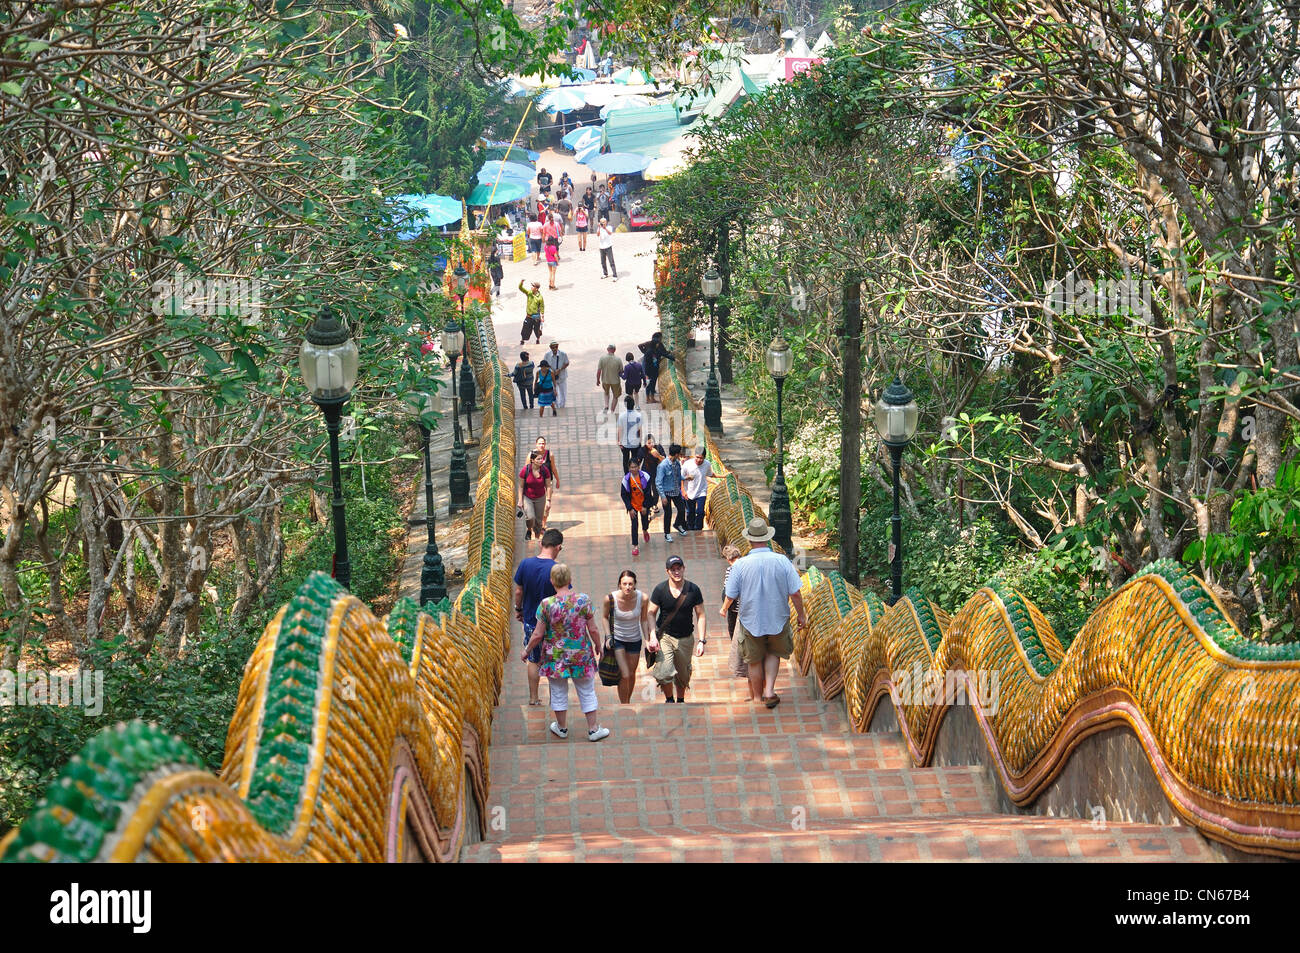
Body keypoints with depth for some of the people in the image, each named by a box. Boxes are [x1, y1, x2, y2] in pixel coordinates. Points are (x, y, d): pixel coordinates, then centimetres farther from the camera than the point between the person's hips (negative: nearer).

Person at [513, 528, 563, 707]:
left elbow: (518, 591, 0)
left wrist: (518, 609, 17)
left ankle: (533, 698, 27)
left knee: (533, 661, 19)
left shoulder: (526, 564, -10)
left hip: (531, 620, 3)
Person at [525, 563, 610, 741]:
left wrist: (527, 650, 8)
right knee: (587, 692, 15)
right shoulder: (583, 600, -14)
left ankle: (561, 727, 31)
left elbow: (538, 635, -9)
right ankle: (593, 729, 21)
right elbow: (593, 630, -6)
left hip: (555, 656, 0)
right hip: (580, 653, 0)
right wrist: (599, 646, 12)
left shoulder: (546, 604, -15)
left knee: (558, 692, 17)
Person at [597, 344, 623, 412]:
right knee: (615, 396, 19)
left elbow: (599, 371, -14)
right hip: (615, 380, -1)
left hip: (605, 380, 1)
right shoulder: (618, 359, -18)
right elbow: (621, 371, -7)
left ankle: (606, 406, 17)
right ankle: (611, 411, 21)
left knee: (606, 392, 31)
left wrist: (598, 380, 2)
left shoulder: (602, 358, -17)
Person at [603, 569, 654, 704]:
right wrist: (608, 637, -10)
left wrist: (648, 640, -6)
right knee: (625, 675, -12)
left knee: (632, 674, 17)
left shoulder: (643, 598, -19)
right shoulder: (610, 599, -23)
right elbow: (605, 617, -3)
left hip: (634, 640, 2)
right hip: (616, 639, -2)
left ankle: (627, 703, 40)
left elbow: (644, 620, -3)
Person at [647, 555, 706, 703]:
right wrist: (652, 637, -13)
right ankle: (669, 700, 7)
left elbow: (701, 616, 0)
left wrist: (702, 641, -7)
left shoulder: (693, 589, -6)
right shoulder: (660, 589, -8)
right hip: (664, 636, -2)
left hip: (686, 638, 2)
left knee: (683, 676, 12)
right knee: (664, 673, -18)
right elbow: (651, 614, -1)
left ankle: (681, 701, 39)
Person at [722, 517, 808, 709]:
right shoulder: (782, 561, -13)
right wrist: (802, 615, 7)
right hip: (778, 619, 1)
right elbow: (795, 593, -9)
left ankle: (758, 698, 28)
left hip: (751, 621, -1)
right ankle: (769, 691, 6)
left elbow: (731, 595, -5)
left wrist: (724, 608, 17)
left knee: (755, 661, 15)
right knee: (773, 654, 23)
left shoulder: (741, 564, -14)